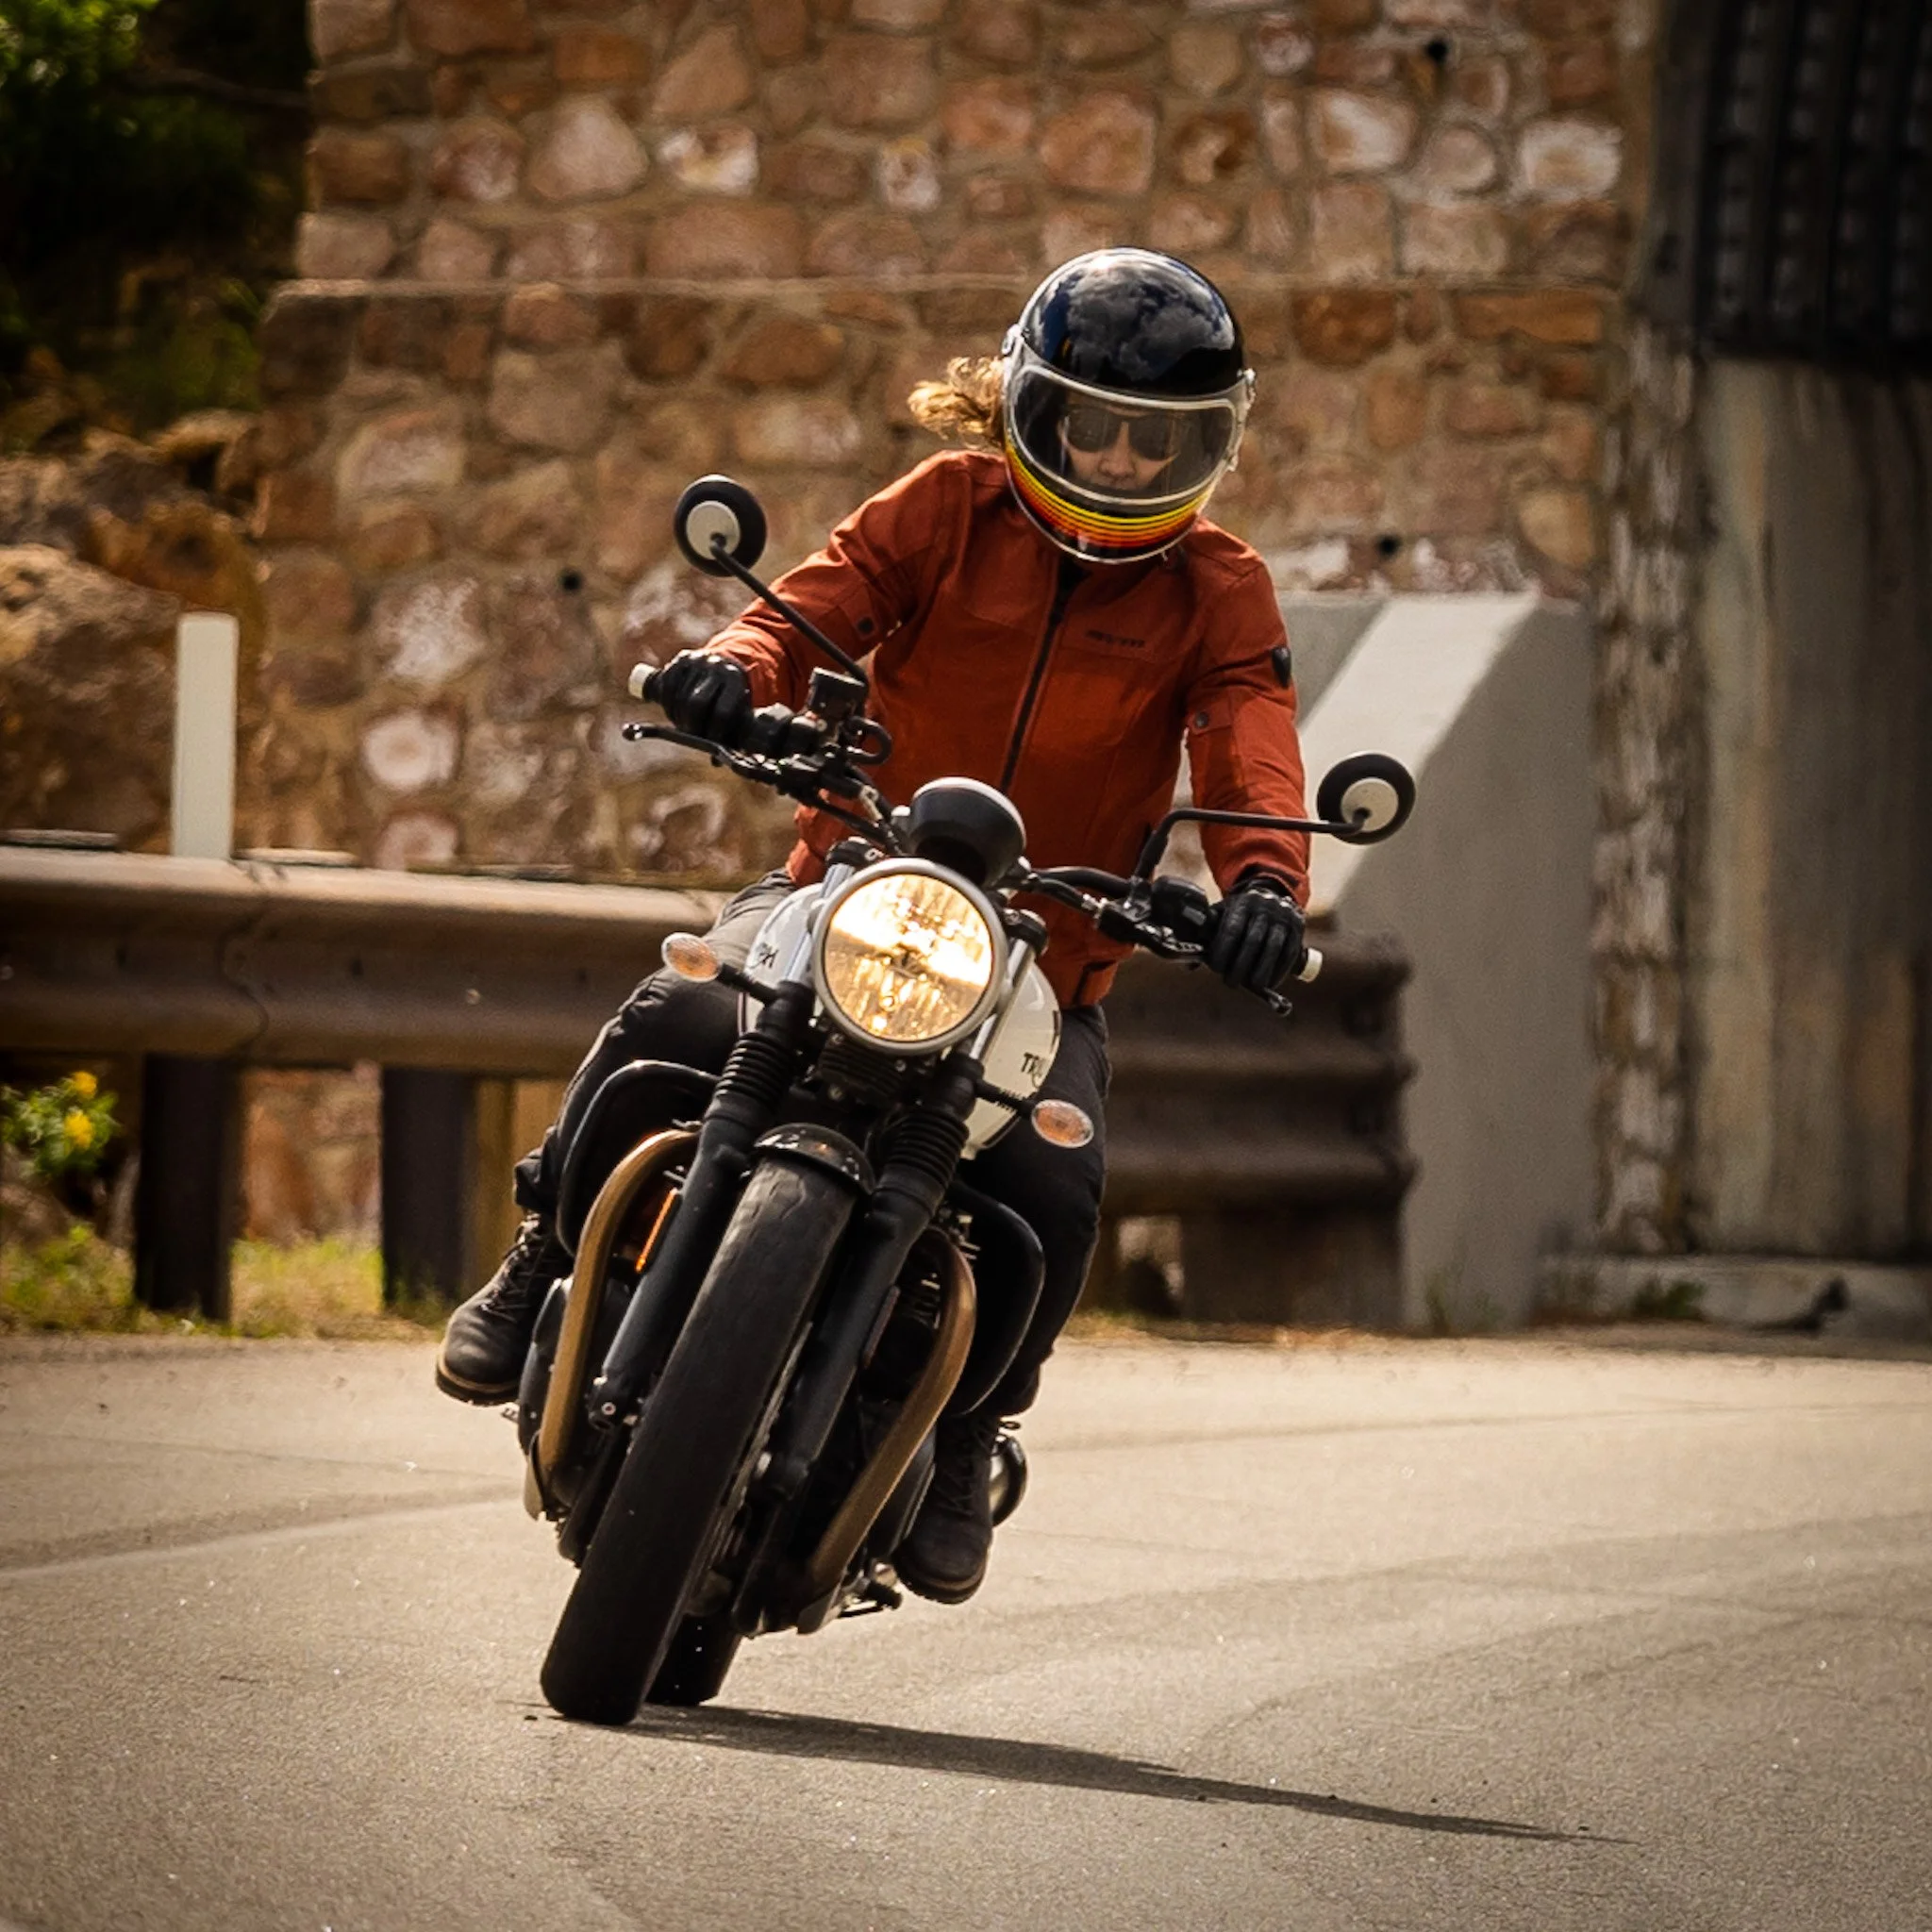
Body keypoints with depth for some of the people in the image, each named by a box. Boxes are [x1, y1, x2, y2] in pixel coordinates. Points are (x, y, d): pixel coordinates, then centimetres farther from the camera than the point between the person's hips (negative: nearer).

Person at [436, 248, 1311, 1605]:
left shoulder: (1215, 591, 4)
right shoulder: (953, 507, 4)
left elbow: (1250, 742, -13)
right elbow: (822, 606, -7)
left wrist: (1264, 878, -35)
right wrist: (739, 669, -32)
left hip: (1046, 966, 0)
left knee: (1056, 1189, -26)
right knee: (684, 1016, -29)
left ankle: (965, 1437, 1)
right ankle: (545, 1264, -5)